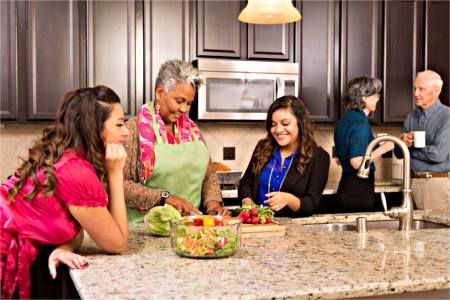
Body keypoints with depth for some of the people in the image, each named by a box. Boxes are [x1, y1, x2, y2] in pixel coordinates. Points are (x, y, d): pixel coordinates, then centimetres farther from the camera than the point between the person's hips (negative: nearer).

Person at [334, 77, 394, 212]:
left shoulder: (344, 121, 11)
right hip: (359, 189, -9)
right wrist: (382, 149, -11)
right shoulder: (360, 123, -16)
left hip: (345, 186, 9)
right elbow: (356, 162, -23)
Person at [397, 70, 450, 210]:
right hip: (413, 181, 5)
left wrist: (409, 147, -6)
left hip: (438, 182, -5)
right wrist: (403, 142, -11)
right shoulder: (412, 116, 11)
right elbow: (398, 153, 12)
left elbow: (437, 154, -19)